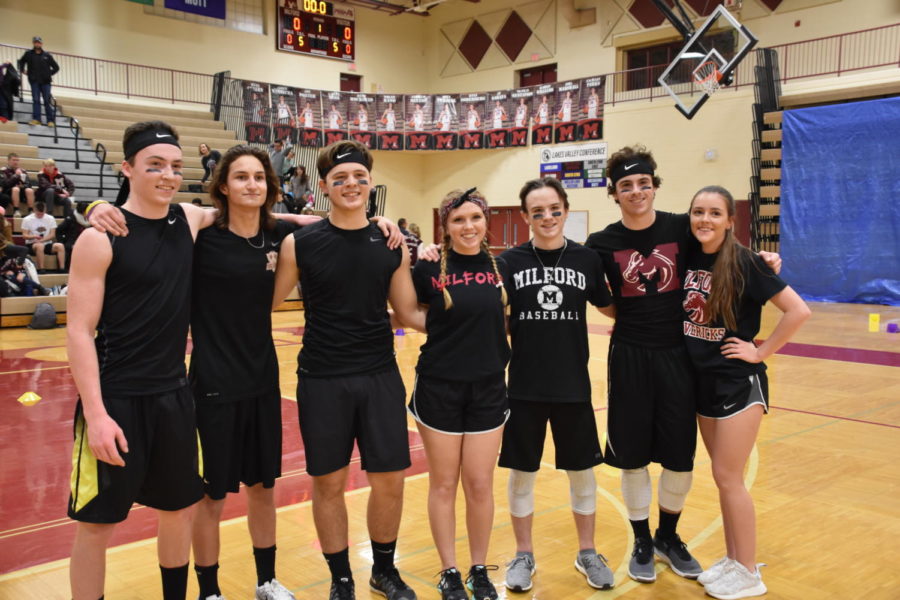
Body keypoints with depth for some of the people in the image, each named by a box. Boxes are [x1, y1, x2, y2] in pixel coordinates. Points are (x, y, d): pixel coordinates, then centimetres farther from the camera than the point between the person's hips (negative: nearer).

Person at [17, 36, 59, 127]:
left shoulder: (47, 55, 7)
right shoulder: (28, 54, 8)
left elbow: (56, 67, 13)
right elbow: (21, 62, 26)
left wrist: (49, 74, 7)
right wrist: (22, 70, 16)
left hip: (45, 81, 0)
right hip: (34, 81, 0)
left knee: (47, 101, -2)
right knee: (36, 100, -6)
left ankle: (50, 120, 0)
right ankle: (36, 119, -7)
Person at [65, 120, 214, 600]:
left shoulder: (191, 220, 3)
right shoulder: (101, 238, -12)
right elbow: (79, 332, -13)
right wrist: (95, 414, -19)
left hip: (174, 394, 6)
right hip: (116, 399, -5)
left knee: (180, 508, 18)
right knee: (97, 522, 6)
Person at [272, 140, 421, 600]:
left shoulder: (392, 246, 2)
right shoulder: (300, 244, -5)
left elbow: (409, 312, 7)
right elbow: (268, 303, 2)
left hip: (381, 376, 2)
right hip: (322, 381, -2)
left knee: (389, 480, 8)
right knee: (329, 482, 8)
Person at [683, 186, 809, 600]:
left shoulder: (744, 262, -15)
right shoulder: (687, 257, 1)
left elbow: (798, 310, -17)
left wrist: (761, 352, -14)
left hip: (738, 382, -6)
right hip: (701, 380, 6)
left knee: (728, 478, -1)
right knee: (724, 478, 15)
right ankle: (732, 560, 29)